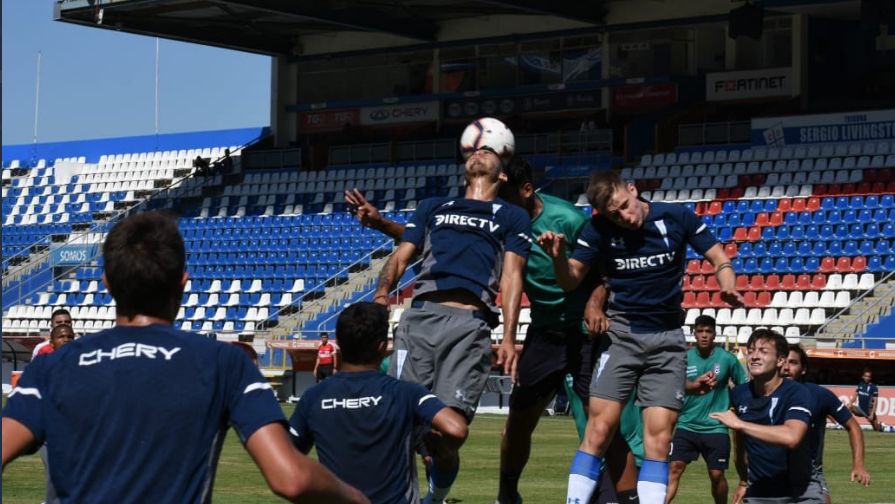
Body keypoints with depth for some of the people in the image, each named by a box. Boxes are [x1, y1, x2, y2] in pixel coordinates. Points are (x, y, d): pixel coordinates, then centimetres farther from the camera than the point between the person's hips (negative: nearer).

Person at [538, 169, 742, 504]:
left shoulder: (677, 217, -6)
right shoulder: (599, 229, -6)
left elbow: (719, 260, 2)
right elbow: (571, 281, -4)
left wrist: (728, 288, -20)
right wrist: (558, 256, -26)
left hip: (667, 339, 0)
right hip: (622, 334, 0)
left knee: (659, 436, -6)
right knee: (600, 429, -11)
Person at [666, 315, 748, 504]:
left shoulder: (727, 358, -3)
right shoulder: (685, 357, 0)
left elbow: (744, 387, 8)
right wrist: (695, 385, -26)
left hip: (715, 427, -1)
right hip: (687, 425, 1)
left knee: (716, 474, 6)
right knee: (674, 468, -10)